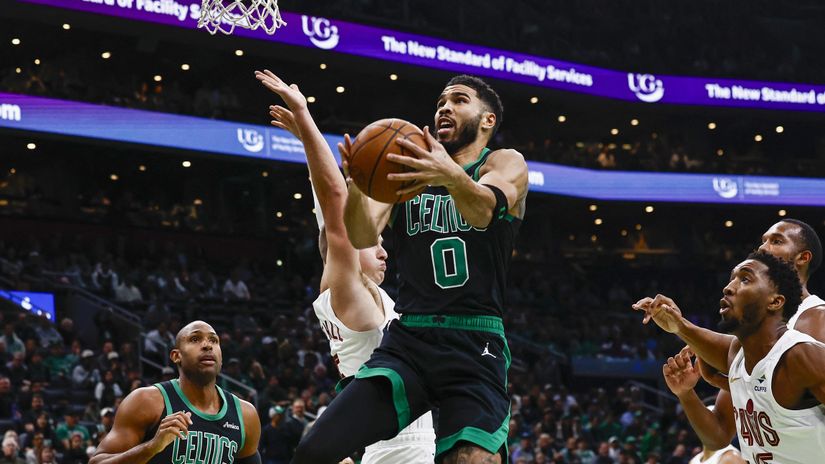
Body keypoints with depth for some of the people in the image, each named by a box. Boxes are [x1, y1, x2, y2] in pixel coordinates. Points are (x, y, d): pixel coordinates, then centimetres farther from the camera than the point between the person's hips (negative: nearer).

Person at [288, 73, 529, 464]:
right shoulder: (406, 167, 15)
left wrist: (453, 176, -41)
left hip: (475, 347, -3)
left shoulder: (506, 164, 7)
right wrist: (358, 185, -25)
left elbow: (483, 209, -18)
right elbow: (363, 237, -3)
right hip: (406, 340, 3)